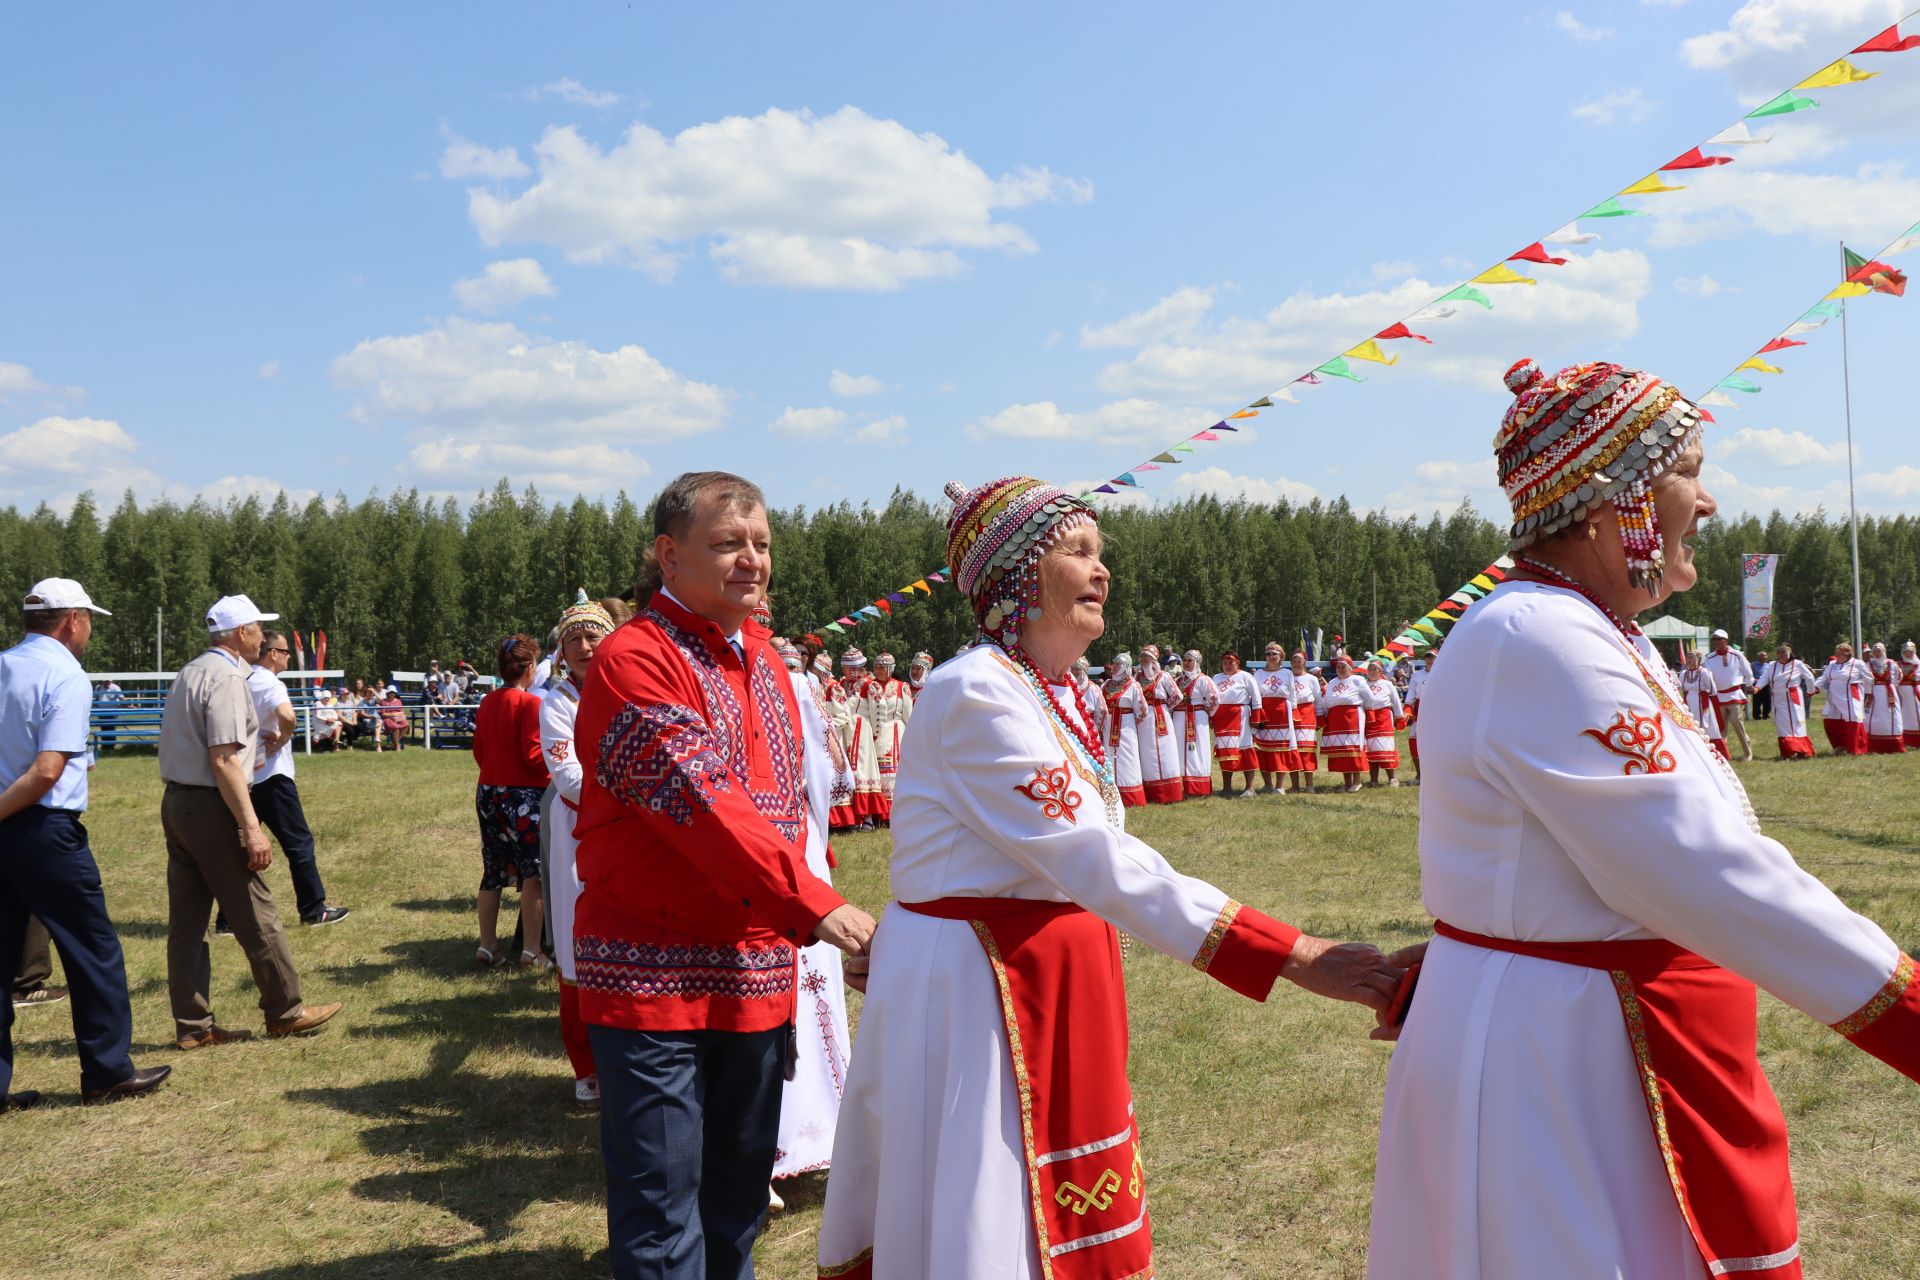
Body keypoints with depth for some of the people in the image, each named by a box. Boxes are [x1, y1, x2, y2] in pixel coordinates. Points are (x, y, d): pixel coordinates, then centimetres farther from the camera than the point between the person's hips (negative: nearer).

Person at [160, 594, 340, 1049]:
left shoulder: (189, 673, 15)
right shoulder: (226, 677, -14)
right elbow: (223, 760, -21)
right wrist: (252, 829, -22)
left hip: (176, 803, 10)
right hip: (209, 807, -10)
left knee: (186, 920, 10)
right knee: (256, 914, 1)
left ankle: (192, 1025, 15)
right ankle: (285, 1011, 11)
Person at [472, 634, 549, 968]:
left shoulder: (487, 702, 7)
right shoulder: (530, 703, -14)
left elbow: (479, 750, 12)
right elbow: (533, 754, -17)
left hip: (488, 791, 7)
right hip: (523, 795, -7)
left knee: (492, 872, 14)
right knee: (533, 872, 1)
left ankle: (487, 945, 18)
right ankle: (531, 950, 2)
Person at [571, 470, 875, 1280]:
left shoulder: (764, 658, 12)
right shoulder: (634, 659, -14)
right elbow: (699, 798, -24)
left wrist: (788, 924, 14)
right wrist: (816, 905, -28)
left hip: (757, 972, 7)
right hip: (655, 976, -7)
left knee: (741, 1184, 17)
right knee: (663, 1210, 1)